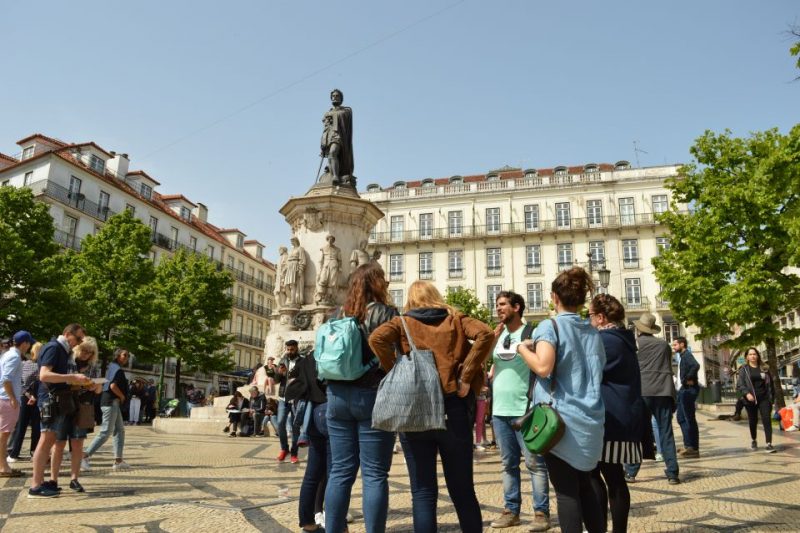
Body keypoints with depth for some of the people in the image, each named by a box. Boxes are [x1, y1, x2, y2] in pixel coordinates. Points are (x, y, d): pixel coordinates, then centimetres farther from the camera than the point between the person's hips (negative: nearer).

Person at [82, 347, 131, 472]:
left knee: (120, 431, 10)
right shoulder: (117, 369, -13)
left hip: (113, 402, 11)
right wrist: (122, 397, -9)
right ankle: (85, 456, -2)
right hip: (111, 402, -11)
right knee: (105, 432, -7)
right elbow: (113, 386, -25)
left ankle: (118, 460, 11)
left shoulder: (112, 367, 17)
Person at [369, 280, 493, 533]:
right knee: (463, 490, 13)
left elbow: (377, 338, -12)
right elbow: (485, 334, -7)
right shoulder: (455, 319, 11)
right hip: (453, 409, 1)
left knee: (423, 492, 6)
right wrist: (466, 377, -5)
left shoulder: (403, 322, 8)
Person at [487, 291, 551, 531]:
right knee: (508, 463, 12)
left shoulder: (531, 333, -6)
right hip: (500, 409, 7)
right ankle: (511, 510, 20)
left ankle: (541, 512, 8)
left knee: (534, 463, 0)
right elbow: (492, 364, 16)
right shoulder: (499, 335, 13)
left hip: (524, 409, -6)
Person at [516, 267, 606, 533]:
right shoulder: (593, 332, 11)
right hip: (589, 419, 6)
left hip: (560, 418, -6)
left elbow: (543, 367, -23)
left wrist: (523, 349, -5)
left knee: (566, 489, 1)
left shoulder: (549, 326, -9)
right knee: (585, 484, 18)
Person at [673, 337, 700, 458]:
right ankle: (688, 445, 21)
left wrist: (689, 379, -23)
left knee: (689, 419, -6)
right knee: (681, 417, 14)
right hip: (683, 390, 11)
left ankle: (693, 448, -2)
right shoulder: (682, 356, 19)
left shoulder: (686, 355, -12)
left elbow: (696, 365, -31)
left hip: (688, 390, -11)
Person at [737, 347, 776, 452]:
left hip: (764, 398, 1)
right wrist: (747, 393, -22)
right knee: (753, 421, 10)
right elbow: (741, 385, -5)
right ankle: (753, 441, 30)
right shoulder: (744, 369, 1)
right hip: (751, 399, -1)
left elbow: (770, 383, 12)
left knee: (767, 420, -10)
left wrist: (771, 397, 6)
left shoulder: (764, 368, 9)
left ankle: (769, 444, -11)